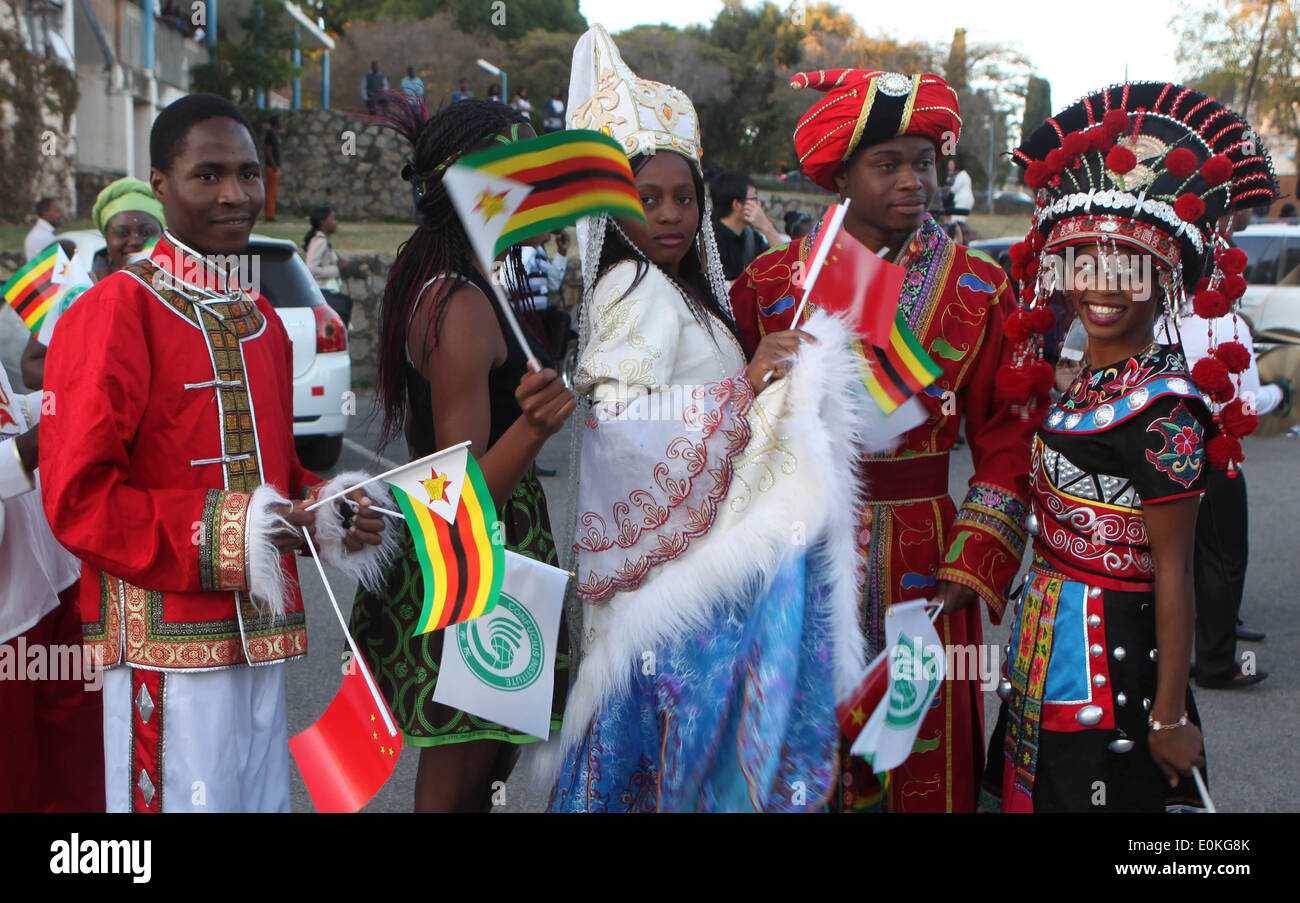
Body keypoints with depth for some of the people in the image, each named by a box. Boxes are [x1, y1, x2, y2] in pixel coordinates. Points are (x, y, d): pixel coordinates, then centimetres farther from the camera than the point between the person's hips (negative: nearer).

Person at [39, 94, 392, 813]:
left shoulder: (260, 318, 16)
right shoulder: (116, 310, -10)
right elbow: (77, 498, -15)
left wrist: (327, 509, 3)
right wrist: (227, 531, -20)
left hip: (259, 635, 8)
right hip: (167, 641, -8)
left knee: (264, 796, 14)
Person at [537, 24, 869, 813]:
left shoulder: (679, 290, 18)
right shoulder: (640, 289, -14)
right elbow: (621, 416, -26)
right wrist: (745, 388, -25)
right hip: (675, 566, -10)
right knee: (690, 713, -5)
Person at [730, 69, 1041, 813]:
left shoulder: (979, 290, 2)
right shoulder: (771, 282, 3)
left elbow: (1007, 443, 1)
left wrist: (972, 568, -8)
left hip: (919, 561, 0)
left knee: (928, 768, 7)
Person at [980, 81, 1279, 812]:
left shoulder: (1163, 408, -19)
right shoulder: (1085, 381, 6)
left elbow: (1173, 573, -19)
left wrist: (1170, 717, -18)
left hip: (1111, 666, -8)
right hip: (1050, 647, 8)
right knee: (1035, 793, 17)